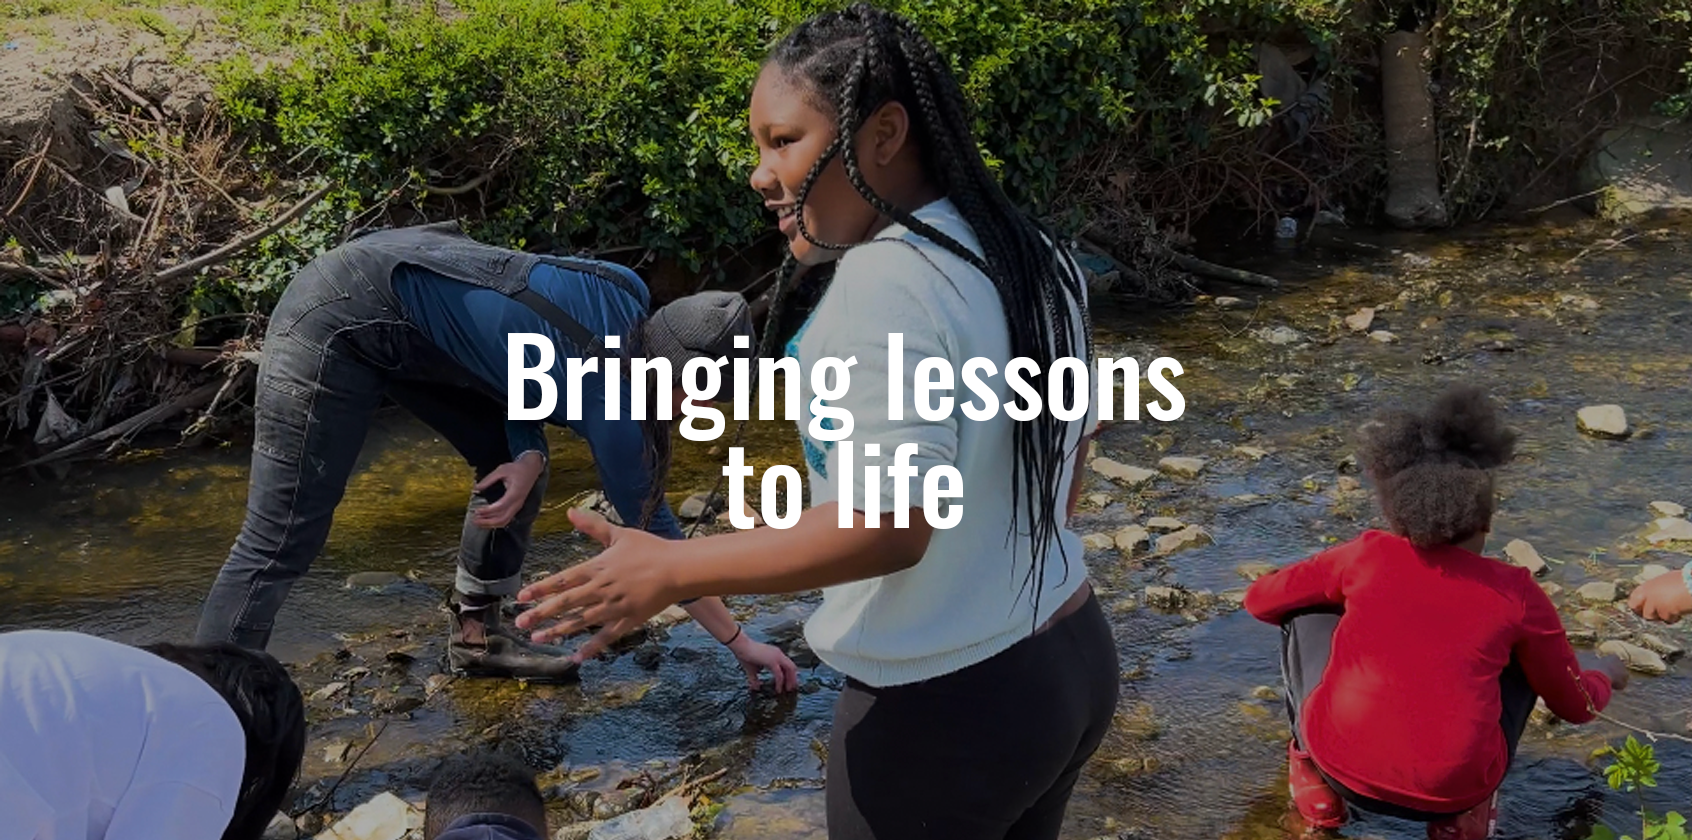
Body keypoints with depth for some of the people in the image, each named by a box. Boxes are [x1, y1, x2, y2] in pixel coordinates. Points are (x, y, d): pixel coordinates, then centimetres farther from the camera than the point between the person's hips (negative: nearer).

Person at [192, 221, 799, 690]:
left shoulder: (628, 297, -2)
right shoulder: (609, 396, -20)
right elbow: (653, 535, -9)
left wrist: (529, 457, -9)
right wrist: (740, 642, 0)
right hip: (343, 323, -9)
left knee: (508, 459, 10)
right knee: (280, 544, -10)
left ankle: (475, 634, 23)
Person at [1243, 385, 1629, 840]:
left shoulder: (1368, 554, 7)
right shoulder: (1517, 593, 6)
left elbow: (1260, 600, 20)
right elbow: (1575, 705, 20)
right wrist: (1607, 675, 44)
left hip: (1342, 766, 0)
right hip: (1454, 789, 0)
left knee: (1308, 616, 23)